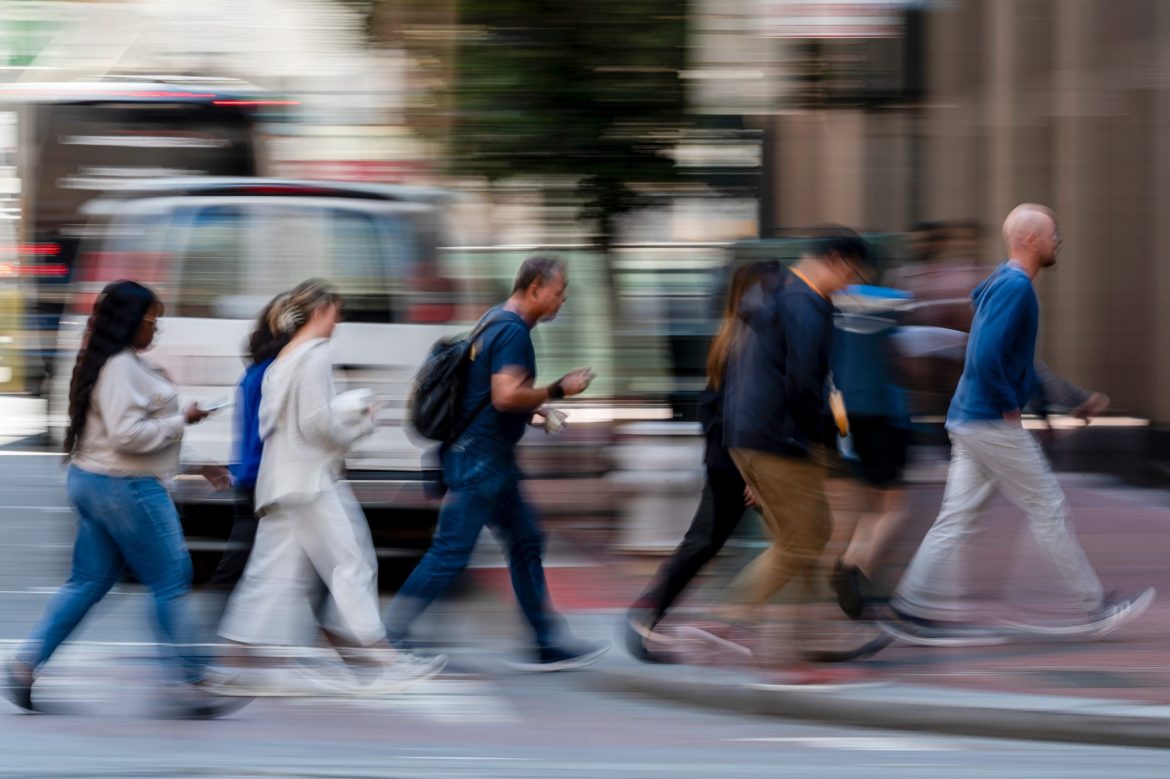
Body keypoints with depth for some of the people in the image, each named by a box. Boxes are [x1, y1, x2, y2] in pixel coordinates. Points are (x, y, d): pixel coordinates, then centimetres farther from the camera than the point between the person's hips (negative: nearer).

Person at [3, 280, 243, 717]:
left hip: (90, 481, 10)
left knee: (88, 583, 13)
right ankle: (192, 686, 3)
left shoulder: (110, 363, 13)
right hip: (125, 488, -10)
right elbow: (127, 434, -25)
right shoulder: (121, 368, -19)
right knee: (171, 584, -2)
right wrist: (179, 422, -14)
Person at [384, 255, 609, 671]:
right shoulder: (513, 331, -17)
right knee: (451, 552, -7)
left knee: (526, 543, 11)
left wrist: (534, 409, 17)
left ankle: (551, 644, 14)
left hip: (493, 460, 11)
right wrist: (558, 390, -15)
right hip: (481, 460, -11)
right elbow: (506, 396, -27)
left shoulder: (497, 321, 15)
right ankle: (389, 634, -3)